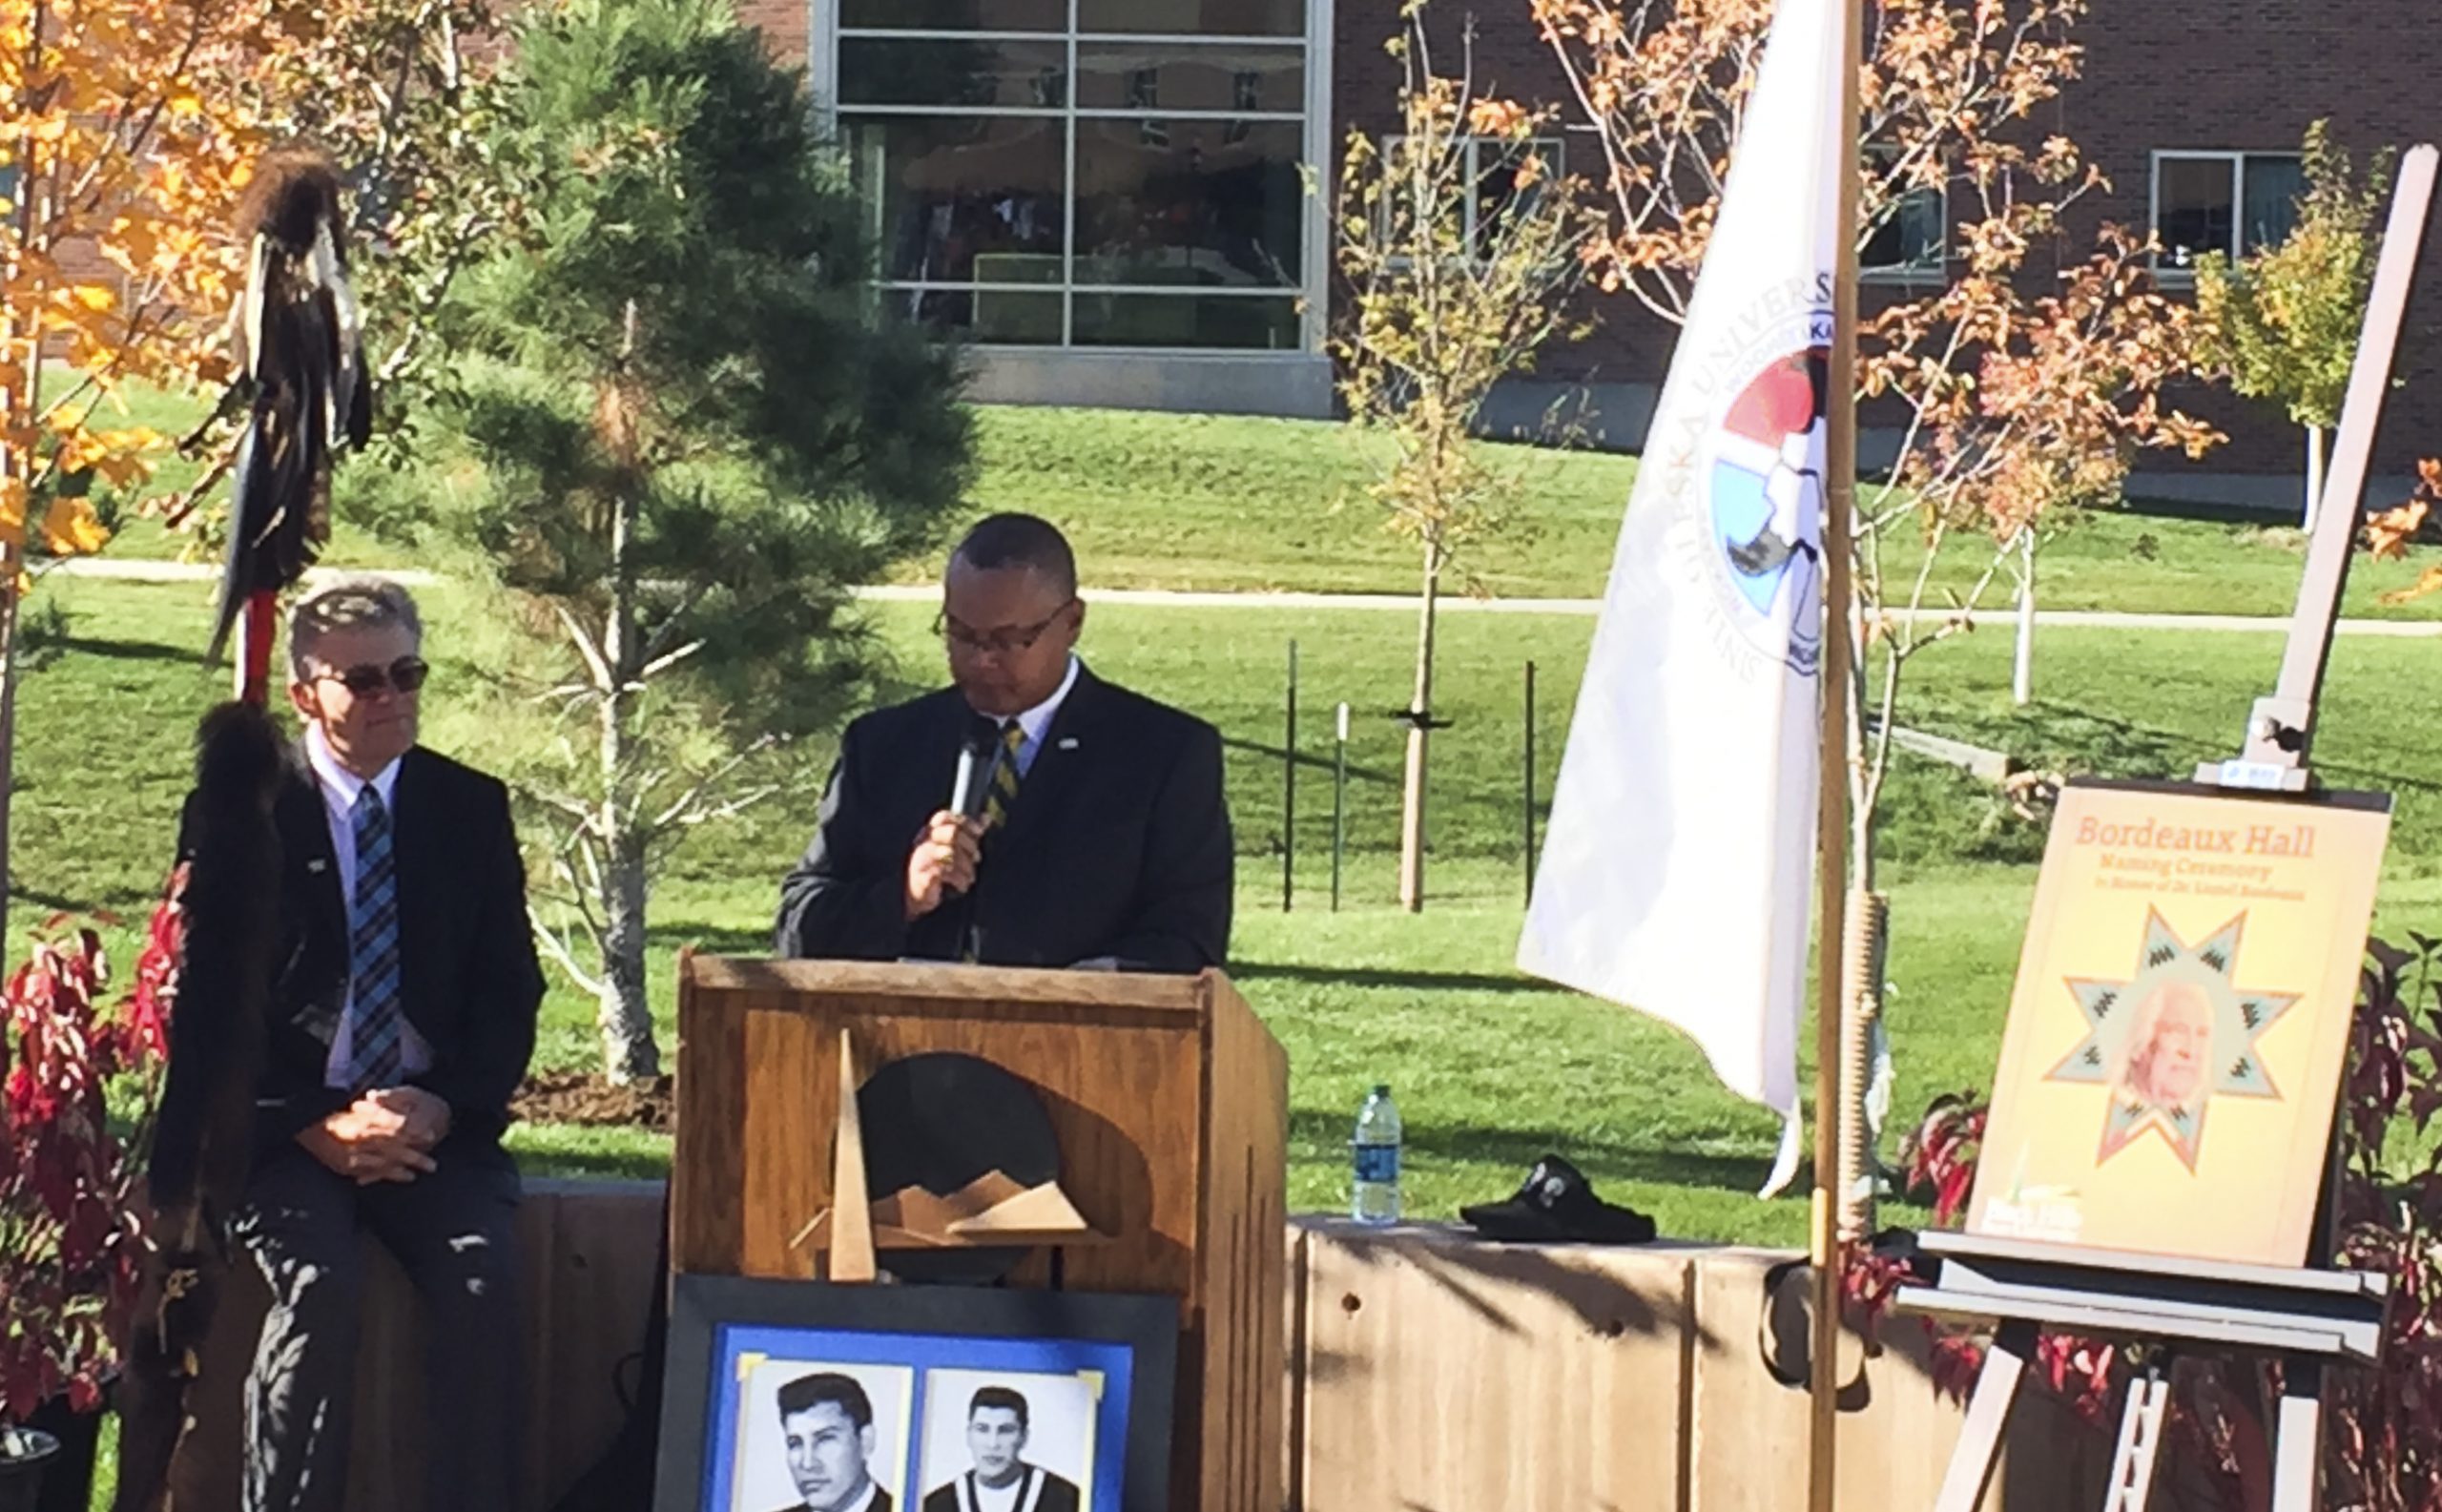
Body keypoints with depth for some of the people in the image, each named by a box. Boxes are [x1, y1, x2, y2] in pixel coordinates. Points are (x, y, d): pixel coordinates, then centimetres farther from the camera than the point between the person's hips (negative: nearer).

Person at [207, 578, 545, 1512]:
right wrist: (314, 1128, -13)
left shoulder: (471, 808, 11)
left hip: (435, 1126, 2)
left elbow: (510, 990, 9)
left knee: (482, 1279, -26)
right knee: (320, 1286, -30)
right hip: (284, 1127, -2)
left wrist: (442, 1106, -10)